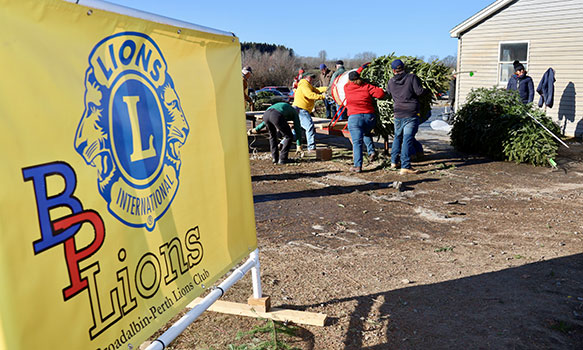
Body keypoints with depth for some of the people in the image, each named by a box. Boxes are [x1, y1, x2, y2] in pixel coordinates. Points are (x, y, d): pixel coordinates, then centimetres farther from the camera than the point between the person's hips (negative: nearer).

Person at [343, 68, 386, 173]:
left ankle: (358, 166, -4)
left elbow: (350, 81, 31)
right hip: (370, 117, 2)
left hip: (354, 117, -2)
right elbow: (381, 93, -5)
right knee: (366, 134, 31)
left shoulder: (346, 88, 9)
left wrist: (360, 69, 41)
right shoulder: (367, 86, 5)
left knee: (357, 142, -1)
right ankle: (372, 151, 12)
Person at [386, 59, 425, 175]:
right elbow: (419, 92, -11)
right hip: (411, 114, -4)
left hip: (398, 114, 4)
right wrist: (424, 89, 10)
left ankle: (394, 162, 28)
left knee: (397, 137, 22)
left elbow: (388, 93, 19)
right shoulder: (412, 77, -5)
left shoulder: (391, 82, 6)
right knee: (408, 139, -7)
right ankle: (405, 167, -10)